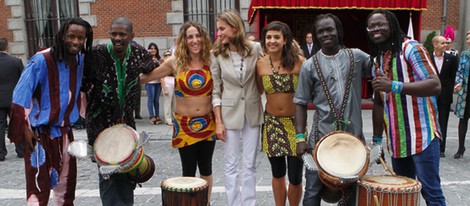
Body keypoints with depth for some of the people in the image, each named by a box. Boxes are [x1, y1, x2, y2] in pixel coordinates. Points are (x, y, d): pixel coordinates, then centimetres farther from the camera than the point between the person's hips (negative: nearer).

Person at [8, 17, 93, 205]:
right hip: (40, 131, -6)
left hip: (64, 130, 6)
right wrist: (25, 128, -14)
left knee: (67, 181, 17)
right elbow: (21, 95, -15)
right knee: (39, 184, -1)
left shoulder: (80, 59, 0)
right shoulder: (41, 60, -19)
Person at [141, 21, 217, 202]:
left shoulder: (211, 61, -4)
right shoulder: (175, 62, -5)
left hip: (207, 123, 1)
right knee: (188, 170, 7)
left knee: (206, 168, 15)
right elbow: (146, 77, 1)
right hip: (184, 124, -1)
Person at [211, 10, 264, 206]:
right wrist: (218, 121, -7)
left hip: (252, 111, 1)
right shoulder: (216, 54, -5)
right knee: (231, 165, 6)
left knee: (249, 165, 9)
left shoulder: (255, 48, -5)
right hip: (229, 112, -1)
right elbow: (215, 90, -4)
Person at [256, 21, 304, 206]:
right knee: (277, 174, 17)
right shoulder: (261, 63, -1)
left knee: (295, 178, 2)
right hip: (272, 123, 3)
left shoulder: (298, 61, -12)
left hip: (295, 123, -3)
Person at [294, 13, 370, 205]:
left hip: (353, 135, 2)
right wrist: (300, 137, -7)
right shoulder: (310, 65, -1)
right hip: (321, 137, -2)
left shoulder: (357, 57, 4)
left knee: (351, 189, 16)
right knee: (313, 190, 5)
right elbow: (301, 103, 0)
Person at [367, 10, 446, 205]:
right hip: (396, 139, 7)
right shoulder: (377, 61, 12)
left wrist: (394, 86, -30)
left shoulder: (411, 48, -9)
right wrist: (377, 139, 12)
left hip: (421, 135, -7)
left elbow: (435, 85, -20)